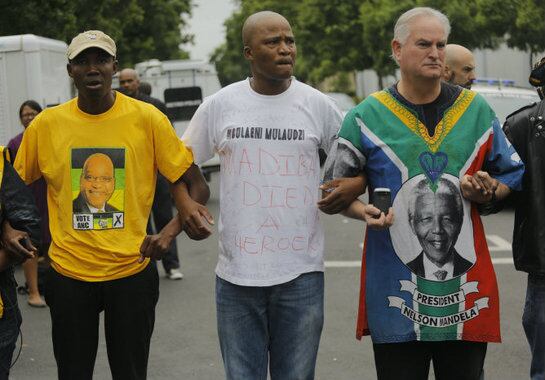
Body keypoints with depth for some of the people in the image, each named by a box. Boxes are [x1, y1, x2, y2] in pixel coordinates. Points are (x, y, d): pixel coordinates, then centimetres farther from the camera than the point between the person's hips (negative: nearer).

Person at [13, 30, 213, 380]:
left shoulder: (148, 119, -7)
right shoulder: (46, 124, -2)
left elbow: (196, 185, -4)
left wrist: (171, 232, -18)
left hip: (132, 271, -1)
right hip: (68, 273, 1)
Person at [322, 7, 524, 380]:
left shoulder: (477, 110, 9)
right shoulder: (368, 116, 2)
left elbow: (511, 174, 18)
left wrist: (488, 192, -3)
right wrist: (363, 211, -11)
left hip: (466, 288, 2)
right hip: (396, 290, -2)